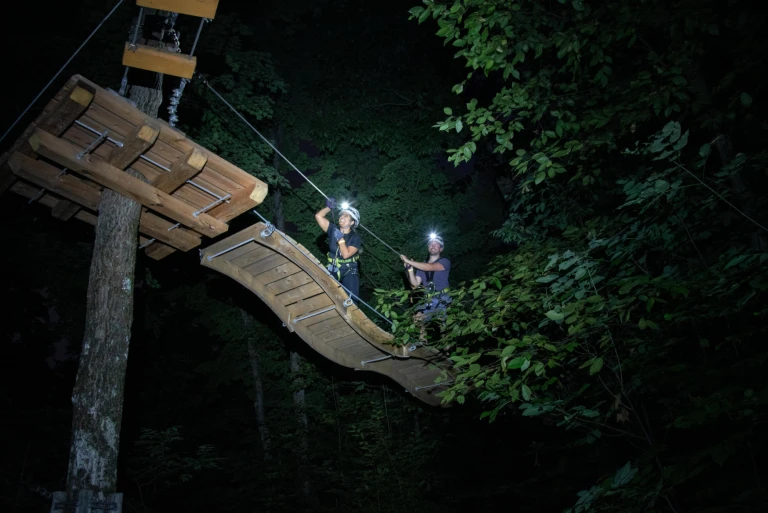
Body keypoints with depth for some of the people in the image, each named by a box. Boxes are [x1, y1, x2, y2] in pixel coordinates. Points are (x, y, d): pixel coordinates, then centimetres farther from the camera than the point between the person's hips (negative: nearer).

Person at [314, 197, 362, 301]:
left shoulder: (356, 237, -9)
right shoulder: (333, 230, 1)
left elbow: (346, 254, -21)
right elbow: (318, 216, -6)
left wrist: (340, 238, -18)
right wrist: (329, 207, -1)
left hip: (349, 272, -3)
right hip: (333, 270, 3)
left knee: (351, 299, -12)